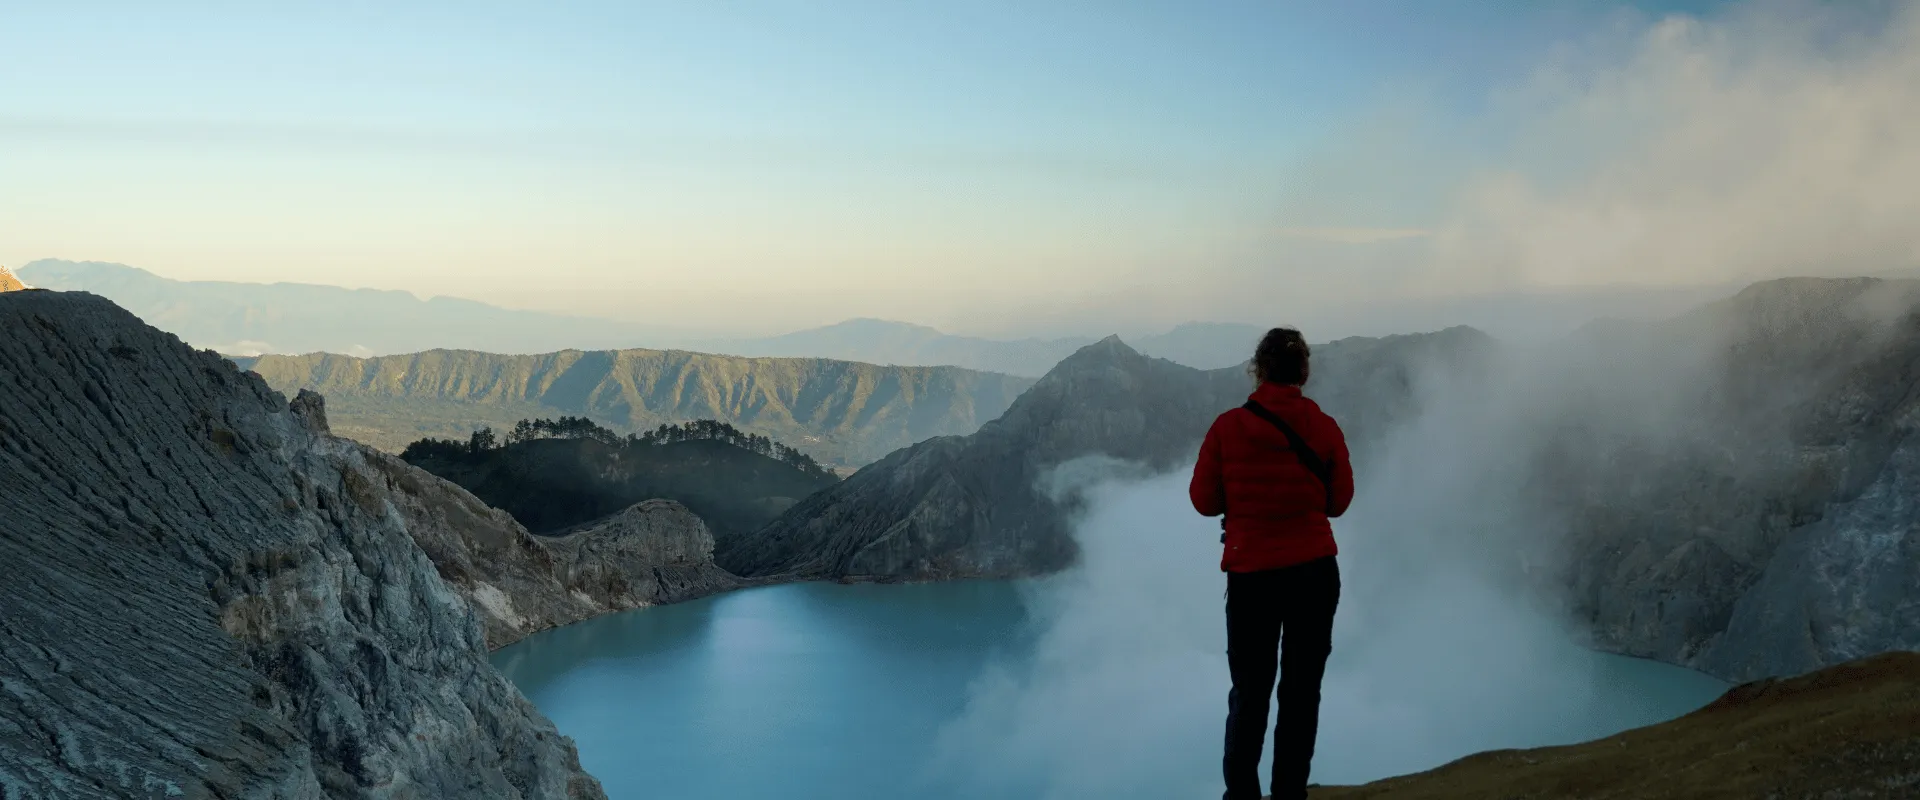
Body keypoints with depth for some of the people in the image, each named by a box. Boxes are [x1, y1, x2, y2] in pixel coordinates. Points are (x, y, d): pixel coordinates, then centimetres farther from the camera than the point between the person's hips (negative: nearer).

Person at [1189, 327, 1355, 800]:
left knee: (1249, 693, 11)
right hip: (1315, 571, 1)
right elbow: (1339, 501, 4)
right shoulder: (1325, 429, -5)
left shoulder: (1228, 428, -8)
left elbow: (1204, 501, -2)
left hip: (1250, 574, 0)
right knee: (1302, 692, 9)